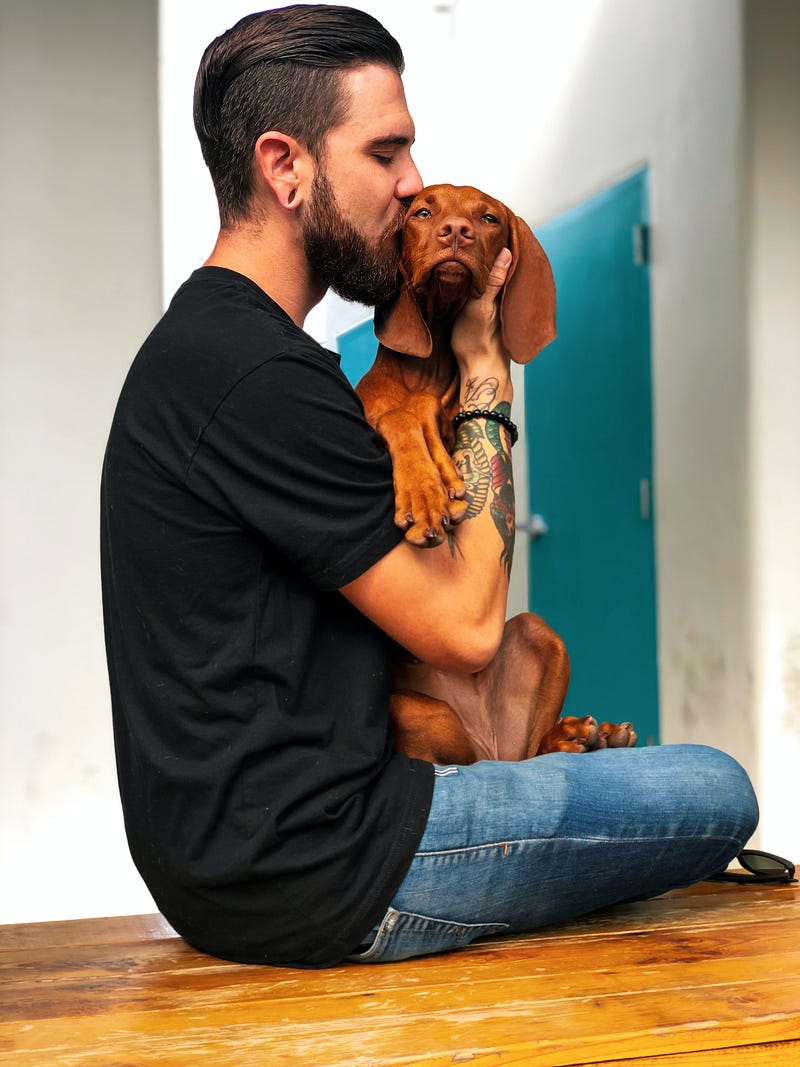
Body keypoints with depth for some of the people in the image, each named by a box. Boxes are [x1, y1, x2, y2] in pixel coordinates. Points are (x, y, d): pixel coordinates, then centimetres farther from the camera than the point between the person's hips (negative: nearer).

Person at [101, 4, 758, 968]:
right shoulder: (259, 378, -21)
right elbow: (465, 625, -15)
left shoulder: (202, 342, 12)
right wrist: (486, 370, -7)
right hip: (307, 877, -10)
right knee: (717, 795, -1)